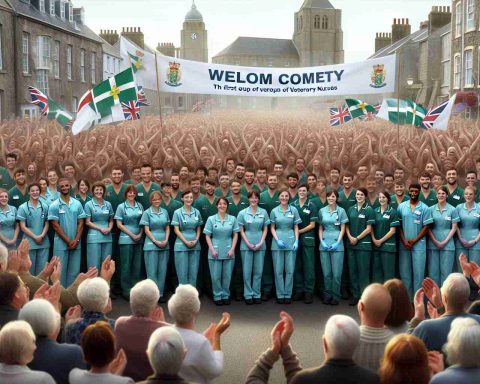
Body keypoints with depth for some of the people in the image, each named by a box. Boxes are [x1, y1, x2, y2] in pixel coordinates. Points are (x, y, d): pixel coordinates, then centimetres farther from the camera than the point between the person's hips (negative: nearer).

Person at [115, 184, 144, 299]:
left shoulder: (139, 206, 8)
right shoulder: (121, 207, 0)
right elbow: (119, 224, -3)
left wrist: (140, 234, -4)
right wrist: (132, 235, -10)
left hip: (138, 240, 4)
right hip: (126, 239, -3)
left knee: (137, 265, 6)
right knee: (126, 265, 0)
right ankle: (126, 290, 8)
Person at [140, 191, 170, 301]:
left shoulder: (165, 212, 9)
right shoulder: (147, 213, -1)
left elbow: (167, 228, 11)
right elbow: (146, 230, -5)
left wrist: (166, 240, -3)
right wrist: (156, 241, -12)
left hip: (164, 245, 4)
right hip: (151, 245, -4)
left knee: (162, 270, 6)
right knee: (152, 271, -2)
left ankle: (161, 293, 13)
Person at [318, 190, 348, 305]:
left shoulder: (341, 211, 2)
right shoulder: (322, 211, 9)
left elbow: (342, 229, 1)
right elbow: (320, 228, 12)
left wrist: (337, 243, -9)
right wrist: (321, 241, -2)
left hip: (337, 244, -2)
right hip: (324, 244, 2)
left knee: (336, 273, -4)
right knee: (326, 273, 4)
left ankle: (336, 296, 7)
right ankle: (327, 295, 14)